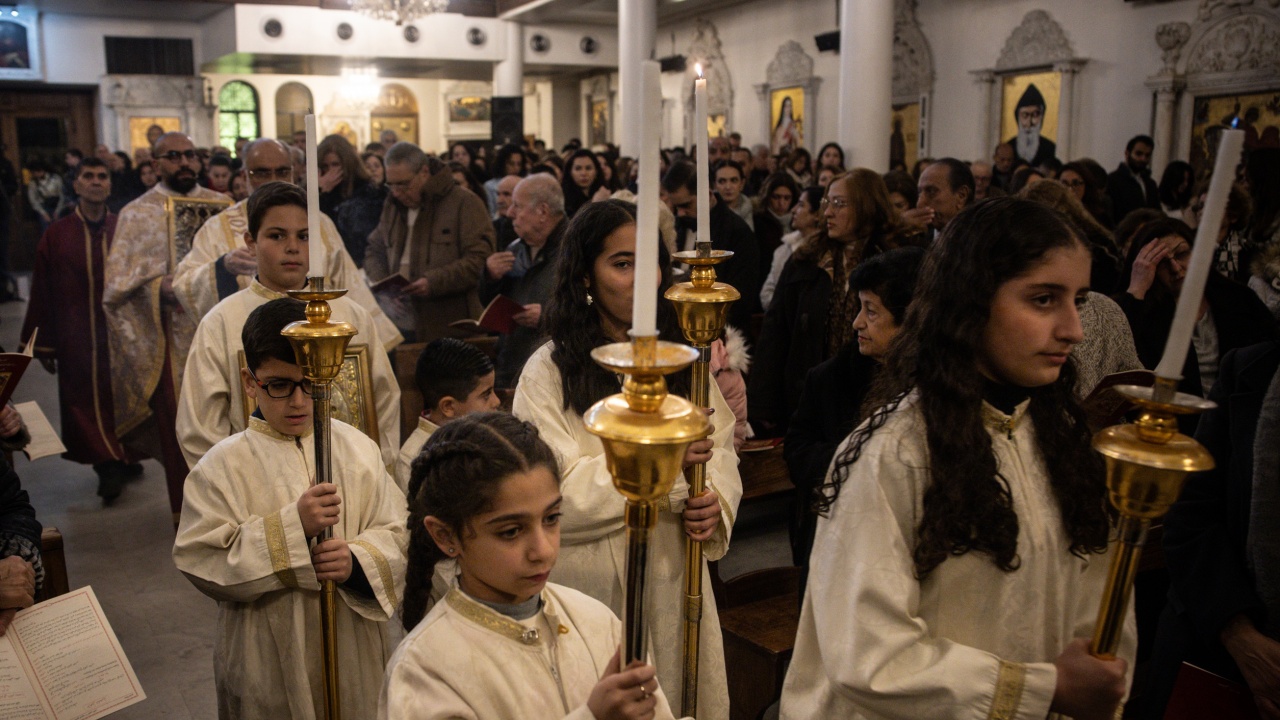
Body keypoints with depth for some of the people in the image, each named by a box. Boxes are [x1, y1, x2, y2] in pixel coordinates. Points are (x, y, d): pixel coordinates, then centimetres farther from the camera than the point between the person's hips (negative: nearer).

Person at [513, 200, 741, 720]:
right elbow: (552, 496, -19)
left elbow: (721, 444, 5)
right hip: (594, 586, -4)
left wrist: (716, 499, -15)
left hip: (677, 578, 5)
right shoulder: (550, 371, -12)